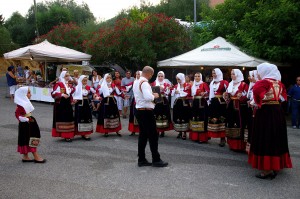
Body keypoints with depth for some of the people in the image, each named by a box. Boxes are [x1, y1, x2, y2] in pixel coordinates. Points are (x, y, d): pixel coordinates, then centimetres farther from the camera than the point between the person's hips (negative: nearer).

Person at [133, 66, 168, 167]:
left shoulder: (136, 82, 13)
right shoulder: (144, 83, -17)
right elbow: (148, 97, -30)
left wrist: (151, 96, 12)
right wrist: (154, 96, -11)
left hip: (139, 111, 10)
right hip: (146, 112, -10)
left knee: (143, 135, 13)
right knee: (153, 136, -1)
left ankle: (141, 160, 17)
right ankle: (156, 160, 6)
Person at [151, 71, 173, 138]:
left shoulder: (166, 84, 8)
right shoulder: (153, 83, 10)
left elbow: (168, 92, -4)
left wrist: (163, 89, -19)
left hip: (164, 102, 0)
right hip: (155, 102, 0)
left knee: (163, 116, -1)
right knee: (156, 116, -2)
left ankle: (163, 131, 7)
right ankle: (156, 130, 8)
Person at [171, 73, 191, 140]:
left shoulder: (187, 85, -3)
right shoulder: (176, 86, 15)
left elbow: (188, 94, -14)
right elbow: (172, 94, 12)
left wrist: (179, 92, -10)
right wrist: (174, 90, -7)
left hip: (184, 103, -5)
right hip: (177, 103, 5)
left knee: (184, 118, -5)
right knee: (178, 118, 5)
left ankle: (184, 133, 1)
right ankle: (180, 132, 16)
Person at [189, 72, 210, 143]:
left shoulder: (204, 84, -4)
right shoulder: (193, 85, 16)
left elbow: (208, 91, -17)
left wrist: (205, 93, -35)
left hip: (202, 103, -7)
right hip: (195, 103, 7)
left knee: (202, 118, -9)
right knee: (195, 118, 8)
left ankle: (202, 138, -5)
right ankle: (195, 136, 16)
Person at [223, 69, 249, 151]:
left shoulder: (244, 84, -4)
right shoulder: (230, 84, 16)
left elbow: (247, 96, -10)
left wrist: (241, 96, -29)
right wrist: (226, 95, 1)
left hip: (240, 108, -7)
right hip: (231, 107, 7)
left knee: (239, 124, -7)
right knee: (231, 124, 8)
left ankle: (240, 145, -1)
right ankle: (232, 144, 17)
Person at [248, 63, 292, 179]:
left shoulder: (263, 82, -14)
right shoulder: (278, 83, 10)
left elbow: (257, 91, -32)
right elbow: (283, 97, 17)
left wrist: (255, 103, -18)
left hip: (265, 113, -8)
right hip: (278, 112, 8)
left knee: (264, 140, -1)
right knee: (276, 139, 16)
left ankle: (266, 170, 2)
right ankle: (276, 166, 28)